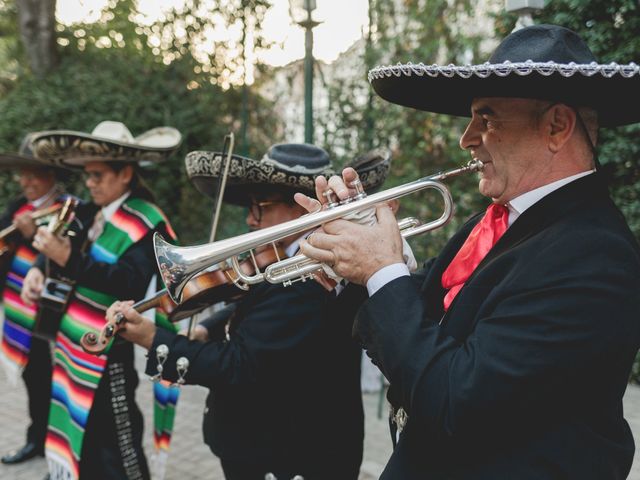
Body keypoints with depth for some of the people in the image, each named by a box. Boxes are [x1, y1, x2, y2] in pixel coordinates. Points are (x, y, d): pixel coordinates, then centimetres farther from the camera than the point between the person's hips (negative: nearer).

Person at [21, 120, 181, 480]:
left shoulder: (146, 222, -14)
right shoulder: (97, 214, 11)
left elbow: (128, 283, -26)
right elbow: (81, 270, 16)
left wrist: (68, 259, -28)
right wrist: (41, 271, -4)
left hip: (108, 351, -8)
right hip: (76, 343, 8)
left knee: (112, 443, 1)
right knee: (80, 433, 19)